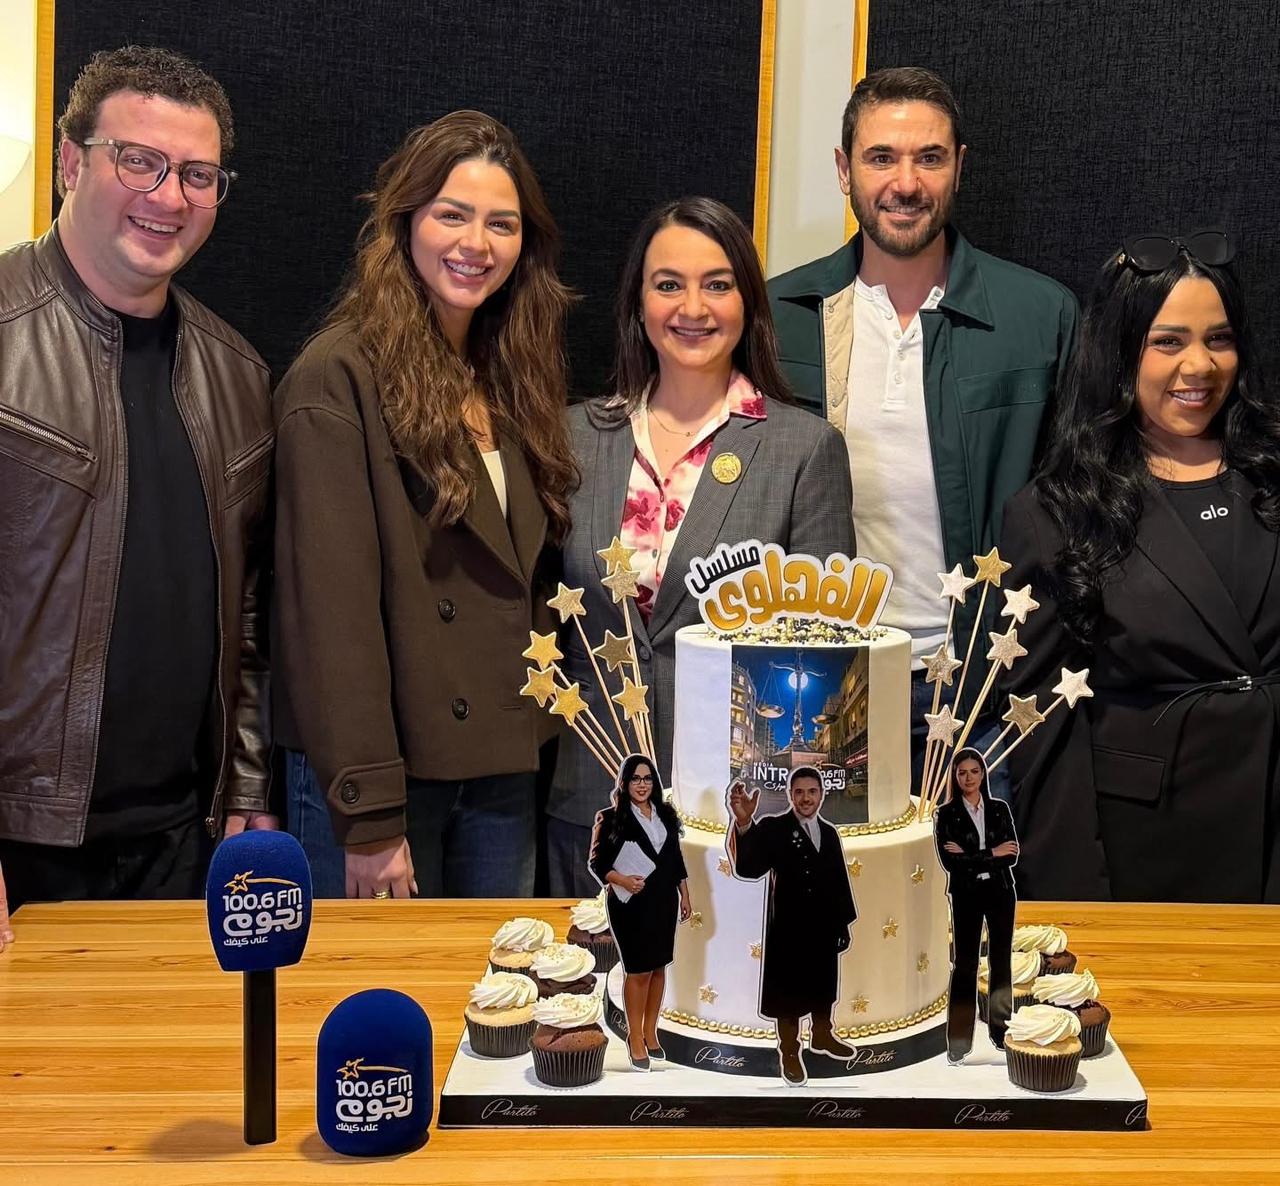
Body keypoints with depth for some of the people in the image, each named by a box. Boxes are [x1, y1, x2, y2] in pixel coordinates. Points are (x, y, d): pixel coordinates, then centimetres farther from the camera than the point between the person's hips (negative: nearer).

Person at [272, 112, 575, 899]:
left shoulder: (511, 381, 11)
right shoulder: (339, 378, -12)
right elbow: (331, 607, -16)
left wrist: (540, 736, 4)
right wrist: (370, 818, -18)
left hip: (504, 772, 7)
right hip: (385, 775, -6)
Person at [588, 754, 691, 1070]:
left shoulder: (665, 814, 7)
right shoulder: (611, 818, -8)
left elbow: (676, 858, 13)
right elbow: (597, 863, -7)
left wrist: (684, 896, 12)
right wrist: (622, 880, -22)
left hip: (663, 902, 5)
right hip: (630, 905, -5)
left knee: (659, 967, 10)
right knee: (639, 970, -2)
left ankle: (650, 1033, 23)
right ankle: (635, 1037, 12)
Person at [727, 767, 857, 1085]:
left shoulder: (829, 833, 7)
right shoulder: (773, 828, -13)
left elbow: (840, 881, 12)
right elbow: (748, 868, -30)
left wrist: (844, 923, 10)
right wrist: (744, 823, -47)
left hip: (824, 928, 5)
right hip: (789, 929, -5)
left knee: (823, 987, 20)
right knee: (788, 992, 7)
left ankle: (821, 1036, 40)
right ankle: (789, 1052, 20)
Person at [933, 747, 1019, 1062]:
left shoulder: (1000, 809, 4)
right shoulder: (946, 814, -3)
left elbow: (1011, 855, -6)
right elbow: (948, 862, -13)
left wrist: (968, 855, -14)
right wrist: (991, 853, -13)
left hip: (1000, 891, 2)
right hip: (966, 895, -2)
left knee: (1001, 960, 8)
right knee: (964, 963, 1)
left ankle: (999, 1029, 20)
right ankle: (959, 1041, 6)